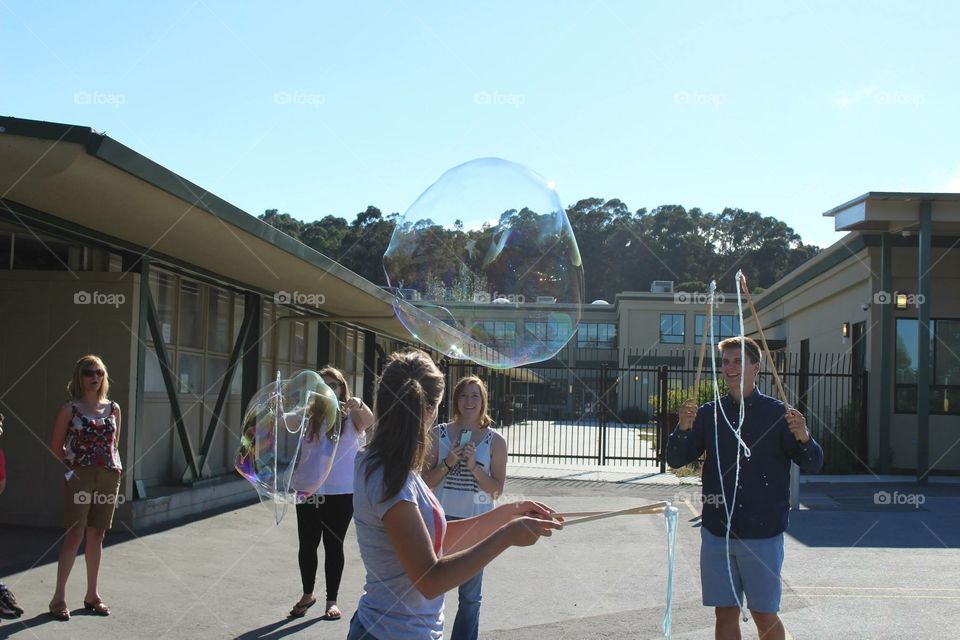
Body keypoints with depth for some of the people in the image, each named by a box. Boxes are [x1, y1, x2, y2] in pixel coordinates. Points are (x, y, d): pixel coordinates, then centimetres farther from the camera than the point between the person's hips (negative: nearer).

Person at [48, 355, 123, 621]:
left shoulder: (113, 408, 9)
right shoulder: (70, 409, -3)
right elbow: (56, 446, 1)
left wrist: (115, 467, 6)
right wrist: (72, 467, -4)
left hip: (109, 477, 4)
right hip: (80, 477, -4)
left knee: (97, 535, 10)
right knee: (75, 534, -7)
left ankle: (92, 595, 18)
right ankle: (59, 597, -1)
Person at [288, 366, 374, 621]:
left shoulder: (351, 416, -3)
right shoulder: (309, 415, 2)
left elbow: (368, 421, -23)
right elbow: (287, 421, -12)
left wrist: (359, 405, -47)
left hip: (341, 493, -2)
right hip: (308, 490, 2)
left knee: (334, 545, 7)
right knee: (307, 545, 11)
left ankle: (332, 600, 19)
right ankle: (307, 594, 30)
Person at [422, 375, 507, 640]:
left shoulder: (495, 441, -1)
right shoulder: (438, 434, 1)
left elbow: (497, 490, -2)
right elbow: (425, 482, 1)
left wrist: (474, 467, -16)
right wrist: (447, 464, -15)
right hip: (441, 519, 0)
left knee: (470, 595, 8)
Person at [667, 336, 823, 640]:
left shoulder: (778, 413, -2)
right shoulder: (709, 413, 6)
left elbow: (813, 465, -5)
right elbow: (675, 460, 2)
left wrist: (803, 438, -26)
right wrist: (683, 429, -17)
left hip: (762, 532, -3)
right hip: (717, 530, 3)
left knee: (764, 614, 4)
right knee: (725, 612, 8)